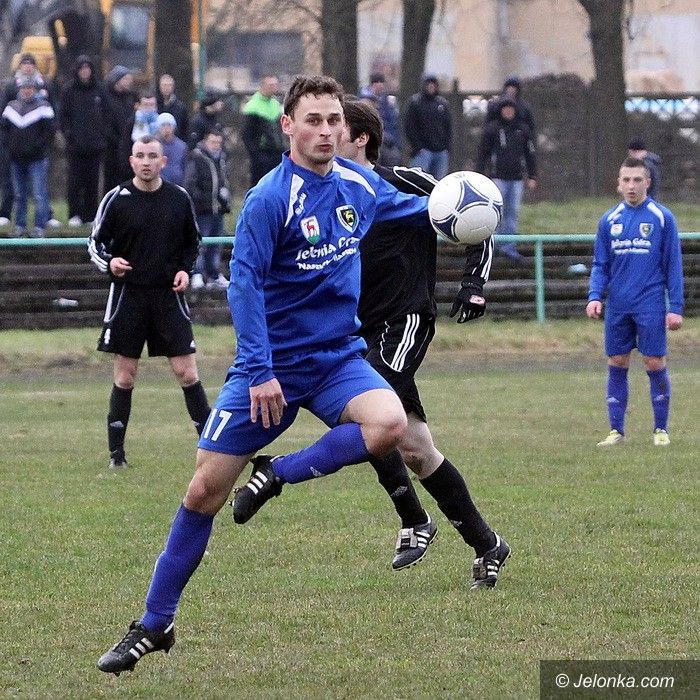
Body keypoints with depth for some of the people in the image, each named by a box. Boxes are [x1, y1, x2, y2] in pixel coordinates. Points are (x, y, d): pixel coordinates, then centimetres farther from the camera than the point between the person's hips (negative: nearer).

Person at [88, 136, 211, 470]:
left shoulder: (179, 198, 3)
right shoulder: (116, 199, -2)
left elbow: (192, 241, 16)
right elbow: (95, 242, 3)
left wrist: (185, 269, -2)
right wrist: (109, 262, -17)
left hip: (169, 295, 1)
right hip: (127, 295, -1)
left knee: (187, 372, -3)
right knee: (124, 377, 2)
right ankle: (116, 452, 11)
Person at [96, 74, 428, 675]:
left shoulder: (358, 184, 1)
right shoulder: (270, 199, -17)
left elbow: (399, 205, 26)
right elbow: (245, 284, -18)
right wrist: (259, 371, -22)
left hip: (337, 355, 4)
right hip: (272, 363, -4)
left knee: (389, 423, -28)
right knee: (205, 489, -4)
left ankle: (277, 475, -5)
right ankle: (155, 625, 9)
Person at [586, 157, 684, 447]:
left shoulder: (662, 218, -2)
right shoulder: (609, 221, 8)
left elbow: (673, 265, 0)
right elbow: (600, 265, 12)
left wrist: (676, 307, -5)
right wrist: (595, 296, -5)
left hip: (650, 306, -3)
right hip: (617, 307, 3)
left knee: (655, 364, -3)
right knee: (616, 365, 4)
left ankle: (661, 429, 8)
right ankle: (616, 431, 10)